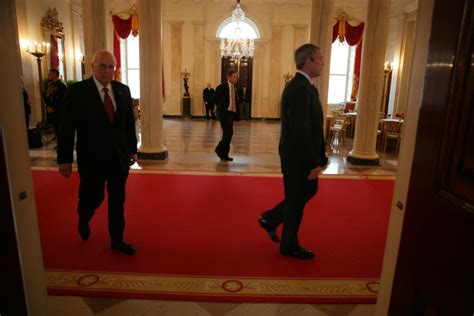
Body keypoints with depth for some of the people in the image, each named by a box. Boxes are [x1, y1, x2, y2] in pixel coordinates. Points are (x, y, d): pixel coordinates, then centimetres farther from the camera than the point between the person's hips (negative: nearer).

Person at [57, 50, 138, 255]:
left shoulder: (123, 90, 2)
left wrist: (133, 149, 10)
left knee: (118, 201, 12)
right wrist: (64, 159, -8)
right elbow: (66, 128, -9)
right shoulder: (77, 91, -9)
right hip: (92, 159, -3)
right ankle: (83, 220, 47)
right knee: (93, 198, 12)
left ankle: (117, 240, 29)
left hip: (120, 157, 4)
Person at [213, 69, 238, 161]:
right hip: (224, 113, -7)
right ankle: (220, 149, 2)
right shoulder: (222, 87, -8)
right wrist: (221, 107, 1)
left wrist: (235, 108, 10)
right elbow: (215, 99, -4)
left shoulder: (234, 88, 13)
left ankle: (224, 154, 16)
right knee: (229, 132, -15)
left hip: (231, 113, 7)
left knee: (227, 133, 9)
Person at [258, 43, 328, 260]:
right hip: (298, 158, -10)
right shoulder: (301, 89, -22)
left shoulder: (302, 86, 11)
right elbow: (301, 132, -26)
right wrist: (313, 164, -21)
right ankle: (289, 246, 28)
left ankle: (270, 219, 34)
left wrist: (319, 157, 13)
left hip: (300, 154, 10)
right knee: (296, 200, 6)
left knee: (310, 190, 24)